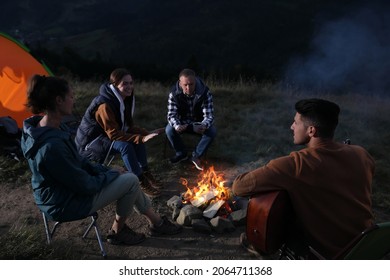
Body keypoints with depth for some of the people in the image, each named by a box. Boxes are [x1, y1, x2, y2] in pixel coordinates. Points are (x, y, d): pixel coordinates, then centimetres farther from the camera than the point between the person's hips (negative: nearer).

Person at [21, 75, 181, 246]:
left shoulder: (48, 127, -4)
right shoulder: (52, 146, -35)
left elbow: (77, 161, 7)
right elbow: (85, 185, -26)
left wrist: (105, 170, 0)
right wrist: (111, 173, -9)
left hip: (67, 188, 9)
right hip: (65, 205, -9)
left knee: (126, 177, 11)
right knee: (131, 181, -7)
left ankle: (156, 221, 26)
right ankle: (117, 232, 17)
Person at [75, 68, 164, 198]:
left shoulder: (124, 100, -2)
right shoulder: (105, 105, -28)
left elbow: (129, 126, 2)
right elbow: (113, 134, -29)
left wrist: (147, 133, -14)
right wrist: (141, 138, -33)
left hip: (106, 136, 9)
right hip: (90, 142, -8)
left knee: (138, 139, -8)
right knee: (125, 145, -30)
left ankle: (146, 174, -5)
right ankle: (142, 182, -21)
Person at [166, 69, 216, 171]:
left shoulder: (205, 93, -26)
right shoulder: (174, 93, -23)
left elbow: (209, 115, -27)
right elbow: (172, 115, -22)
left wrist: (204, 126, -50)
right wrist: (177, 126, -45)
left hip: (199, 124, -1)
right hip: (182, 123, 1)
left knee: (212, 131, -29)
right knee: (169, 129, -27)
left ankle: (196, 156, -6)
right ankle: (181, 153, 0)